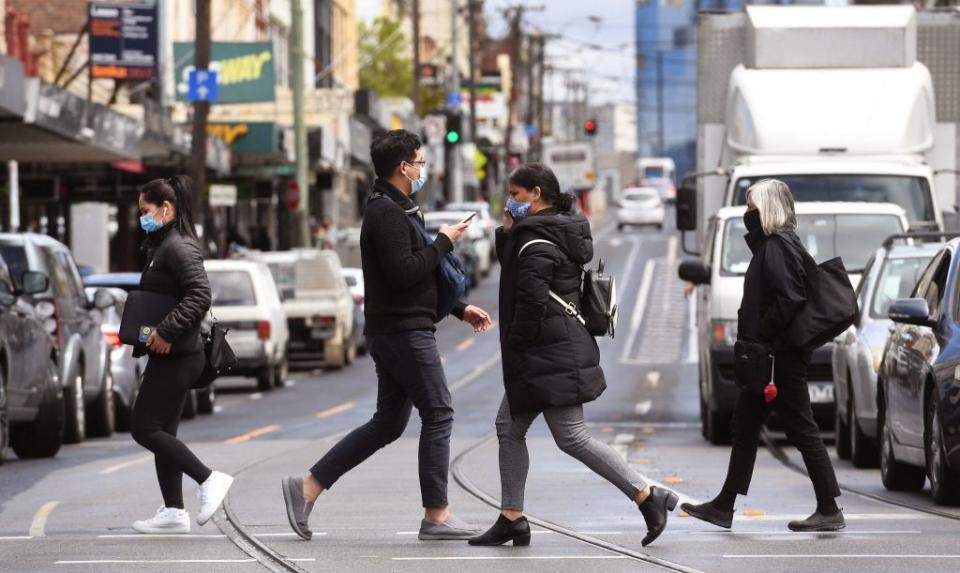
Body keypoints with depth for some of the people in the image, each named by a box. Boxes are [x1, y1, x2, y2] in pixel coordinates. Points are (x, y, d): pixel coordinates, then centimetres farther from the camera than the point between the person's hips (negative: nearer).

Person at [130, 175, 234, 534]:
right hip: (169, 357, 10)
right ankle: (173, 513, 11)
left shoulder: (178, 247, -14)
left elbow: (200, 296, -23)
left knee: (144, 428, -9)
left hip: (175, 356, -10)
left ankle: (209, 479, -8)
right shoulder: (162, 246, 17)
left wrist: (167, 332, -25)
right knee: (160, 431, 10)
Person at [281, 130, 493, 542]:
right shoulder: (388, 213, -14)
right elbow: (403, 272, -25)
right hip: (404, 332, -11)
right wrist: (443, 242, -14)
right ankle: (436, 516, 0)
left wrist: (461, 310, 23)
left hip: (394, 332, 11)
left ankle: (307, 487, 9)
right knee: (438, 415, -5)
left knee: (387, 423, 12)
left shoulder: (394, 210, 20)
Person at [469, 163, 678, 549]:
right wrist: (507, 234, 10)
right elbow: (514, 273, 23)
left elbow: (532, 299, -23)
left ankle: (647, 496, -9)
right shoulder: (559, 231, 15)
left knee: (572, 437, -9)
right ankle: (511, 520, 15)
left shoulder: (536, 239, -16)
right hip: (560, 352, 11)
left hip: (549, 357, -11)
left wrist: (516, 345, -12)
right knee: (509, 427, 14)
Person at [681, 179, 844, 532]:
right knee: (744, 427, 13)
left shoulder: (778, 246, -15)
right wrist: (751, 341, 15)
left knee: (801, 429, -6)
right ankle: (724, 506, 19)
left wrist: (760, 338, -18)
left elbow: (789, 300, -24)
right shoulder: (771, 244, 15)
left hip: (781, 357, -11)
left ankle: (829, 510, -1)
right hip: (769, 357, 11)